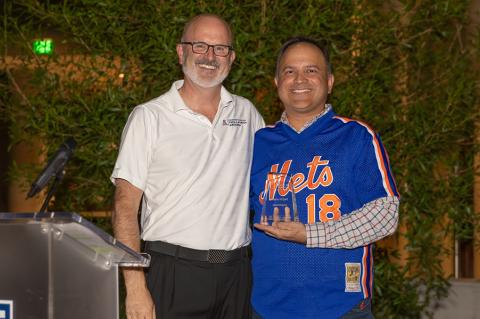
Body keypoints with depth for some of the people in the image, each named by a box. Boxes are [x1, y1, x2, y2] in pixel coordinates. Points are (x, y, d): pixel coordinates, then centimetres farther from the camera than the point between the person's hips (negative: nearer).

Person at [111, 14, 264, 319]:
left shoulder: (247, 113, 10)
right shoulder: (149, 117, -3)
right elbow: (126, 207, -6)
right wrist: (136, 288, -13)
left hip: (235, 273, 4)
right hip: (172, 271, -4)